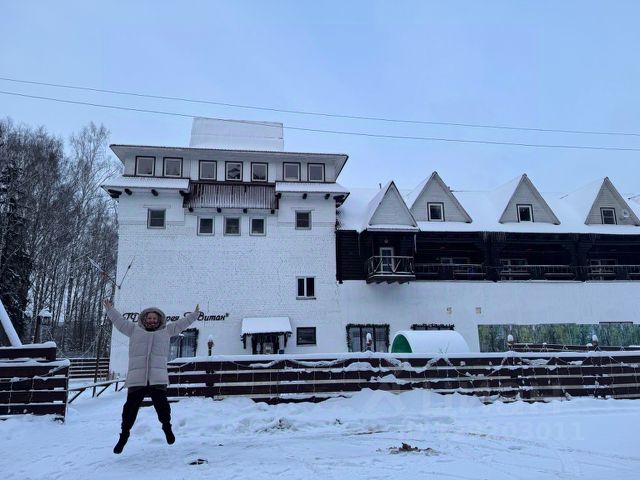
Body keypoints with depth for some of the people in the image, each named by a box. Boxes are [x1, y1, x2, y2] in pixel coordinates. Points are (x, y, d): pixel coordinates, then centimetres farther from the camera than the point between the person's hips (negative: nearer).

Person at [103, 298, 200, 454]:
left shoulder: (166, 331, 18)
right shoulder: (134, 330, 17)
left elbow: (181, 324, 23)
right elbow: (119, 321, 24)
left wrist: (194, 314, 25)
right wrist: (110, 309, 27)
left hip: (158, 379, 0)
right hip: (136, 379, 0)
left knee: (162, 406, -1)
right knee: (130, 408, 1)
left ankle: (167, 427, 27)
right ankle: (124, 435, 22)